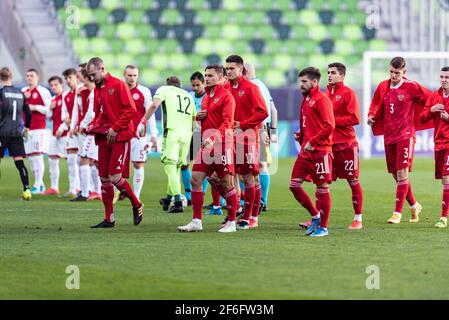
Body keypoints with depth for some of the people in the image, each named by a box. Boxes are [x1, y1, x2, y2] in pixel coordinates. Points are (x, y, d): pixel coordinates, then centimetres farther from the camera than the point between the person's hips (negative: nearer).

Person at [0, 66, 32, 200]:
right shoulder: (20, 94, 8)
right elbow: (28, 113, 12)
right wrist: (26, 127, 26)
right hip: (17, 133, 4)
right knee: (19, 161, -1)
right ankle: (26, 189, -12)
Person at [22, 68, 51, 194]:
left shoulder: (43, 91, -3)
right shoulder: (23, 91, 15)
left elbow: (49, 108, -8)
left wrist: (35, 107, -13)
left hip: (39, 128, -7)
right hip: (27, 128, 7)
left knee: (38, 155, -11)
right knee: (30, 157, 7)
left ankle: (37, 185, -10)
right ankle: (40, 184, 16)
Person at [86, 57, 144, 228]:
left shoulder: (118, 85, -8)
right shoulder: (97, 89, 14)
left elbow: (131, 109, -13)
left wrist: (115, 128, -16)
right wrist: (93, 125, 6)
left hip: (119, 137, -8)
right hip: (103, 137, 8)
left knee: (115, 177, -14)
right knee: (104, 178, 6)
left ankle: (137, 205, 7)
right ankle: (109, 219, 11)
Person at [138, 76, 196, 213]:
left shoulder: (164, 90, 12)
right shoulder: (189, 96, 27)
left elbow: (154, 105, -7)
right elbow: (194, 118, 24)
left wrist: (143, 121, -4)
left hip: (172, 131, -5)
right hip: (186, 134, 5)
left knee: (170, 166, -7)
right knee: (176, 167, 16)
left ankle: (178, 201, -19)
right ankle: (168, 199, 29)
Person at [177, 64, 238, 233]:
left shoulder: (226, 96, -6)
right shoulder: (206, 97, 19)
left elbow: (227, 122, -16)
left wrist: (213, 138, -29)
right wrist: (198, 117, 7)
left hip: (221, 142, -8)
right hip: (206, 143, 8)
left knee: (227, 183, -2)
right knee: (195, 180, 0)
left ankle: (231, 222, 6)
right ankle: (196, 221, 4)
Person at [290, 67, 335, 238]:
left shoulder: (321, 99, -11)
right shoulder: (306, 99, 16)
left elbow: (329, 126, -19)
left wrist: (312, 143, -18)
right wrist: (300, 136, 11)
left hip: (320, 151, -9)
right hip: (305, 150, 9)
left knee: (322, 187, -1)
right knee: (294, 184, 4)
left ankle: (323, 227, 6)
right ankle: (315, 216, 19)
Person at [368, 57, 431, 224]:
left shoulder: (411, 87, -6)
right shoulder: (383, 87, 7)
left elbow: (431, 98, 3)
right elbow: (376, 103, 19)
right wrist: (372, 115, 2)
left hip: (405, 135, -6)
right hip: (388, 136, 6)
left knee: (402, 174, -11)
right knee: (396, 175, 10)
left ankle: (397, 212, -10)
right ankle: (414, 205, 29)